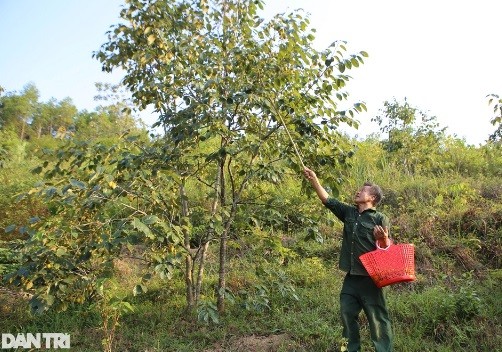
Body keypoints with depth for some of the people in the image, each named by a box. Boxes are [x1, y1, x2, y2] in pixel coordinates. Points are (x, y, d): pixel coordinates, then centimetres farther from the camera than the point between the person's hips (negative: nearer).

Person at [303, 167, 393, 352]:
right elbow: (327, 200, 8)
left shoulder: (380, 219, -6)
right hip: (351, 277, 6)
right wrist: (314, 180, 2)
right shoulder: (349, 212, 8)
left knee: (377, 319, 2)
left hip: (369, 278, -6)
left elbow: (387, 248, -4)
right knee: (348, 315, 12)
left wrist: (383, 238, -26)